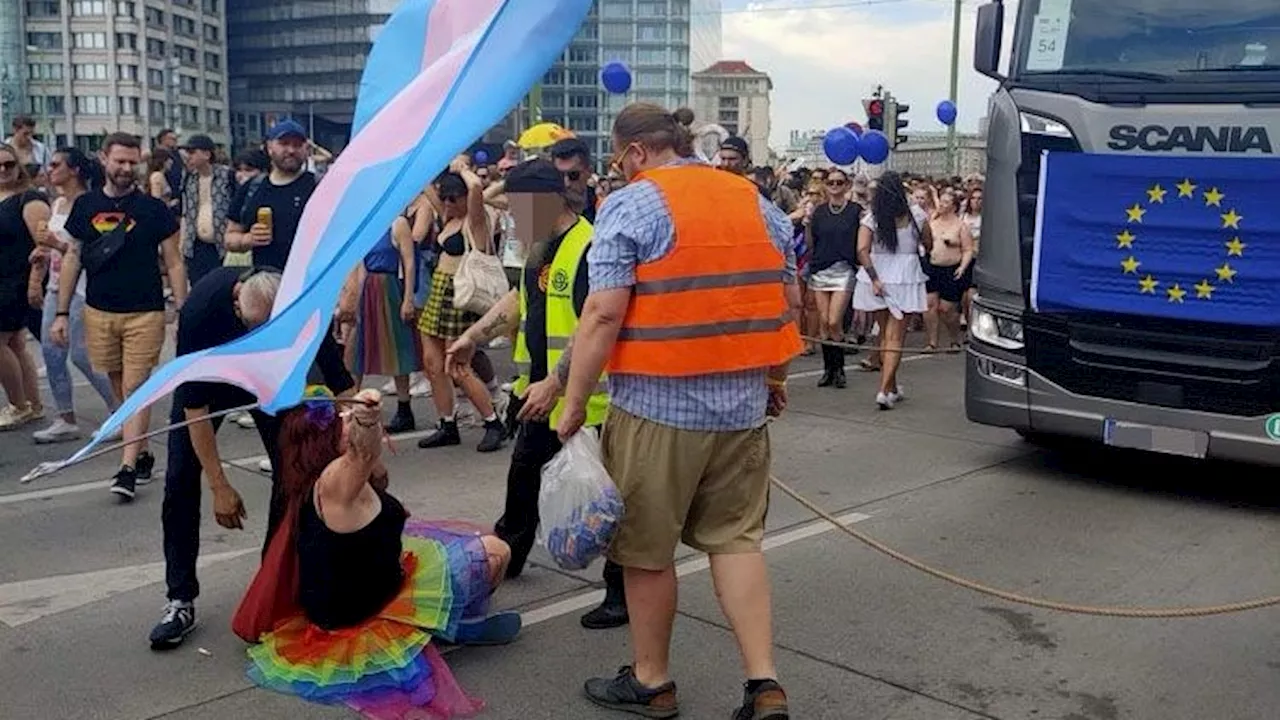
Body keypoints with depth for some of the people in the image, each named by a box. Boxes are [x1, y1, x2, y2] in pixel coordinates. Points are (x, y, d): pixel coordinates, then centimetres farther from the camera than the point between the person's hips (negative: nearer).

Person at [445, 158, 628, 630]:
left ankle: (624, 593, 13)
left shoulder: (588, 250, -23)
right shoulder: (540, 246, 9)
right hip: (541, 393, 10)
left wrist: (556, 384, -30)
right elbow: (521, 299, 23)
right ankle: (506, 555, 46)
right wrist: (474, 336, 16)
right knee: (523, 473, 25)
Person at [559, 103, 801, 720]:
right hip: (743, 402, 6)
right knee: (737, 539, 14)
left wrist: (574, 403, -9)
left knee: (647, 550, 9)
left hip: (657, 405, -6)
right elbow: (790, 302, 14)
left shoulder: (631, 206, -8)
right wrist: (773, 377, 26)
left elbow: (603, 314, -15)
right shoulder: (757, 202, 10)